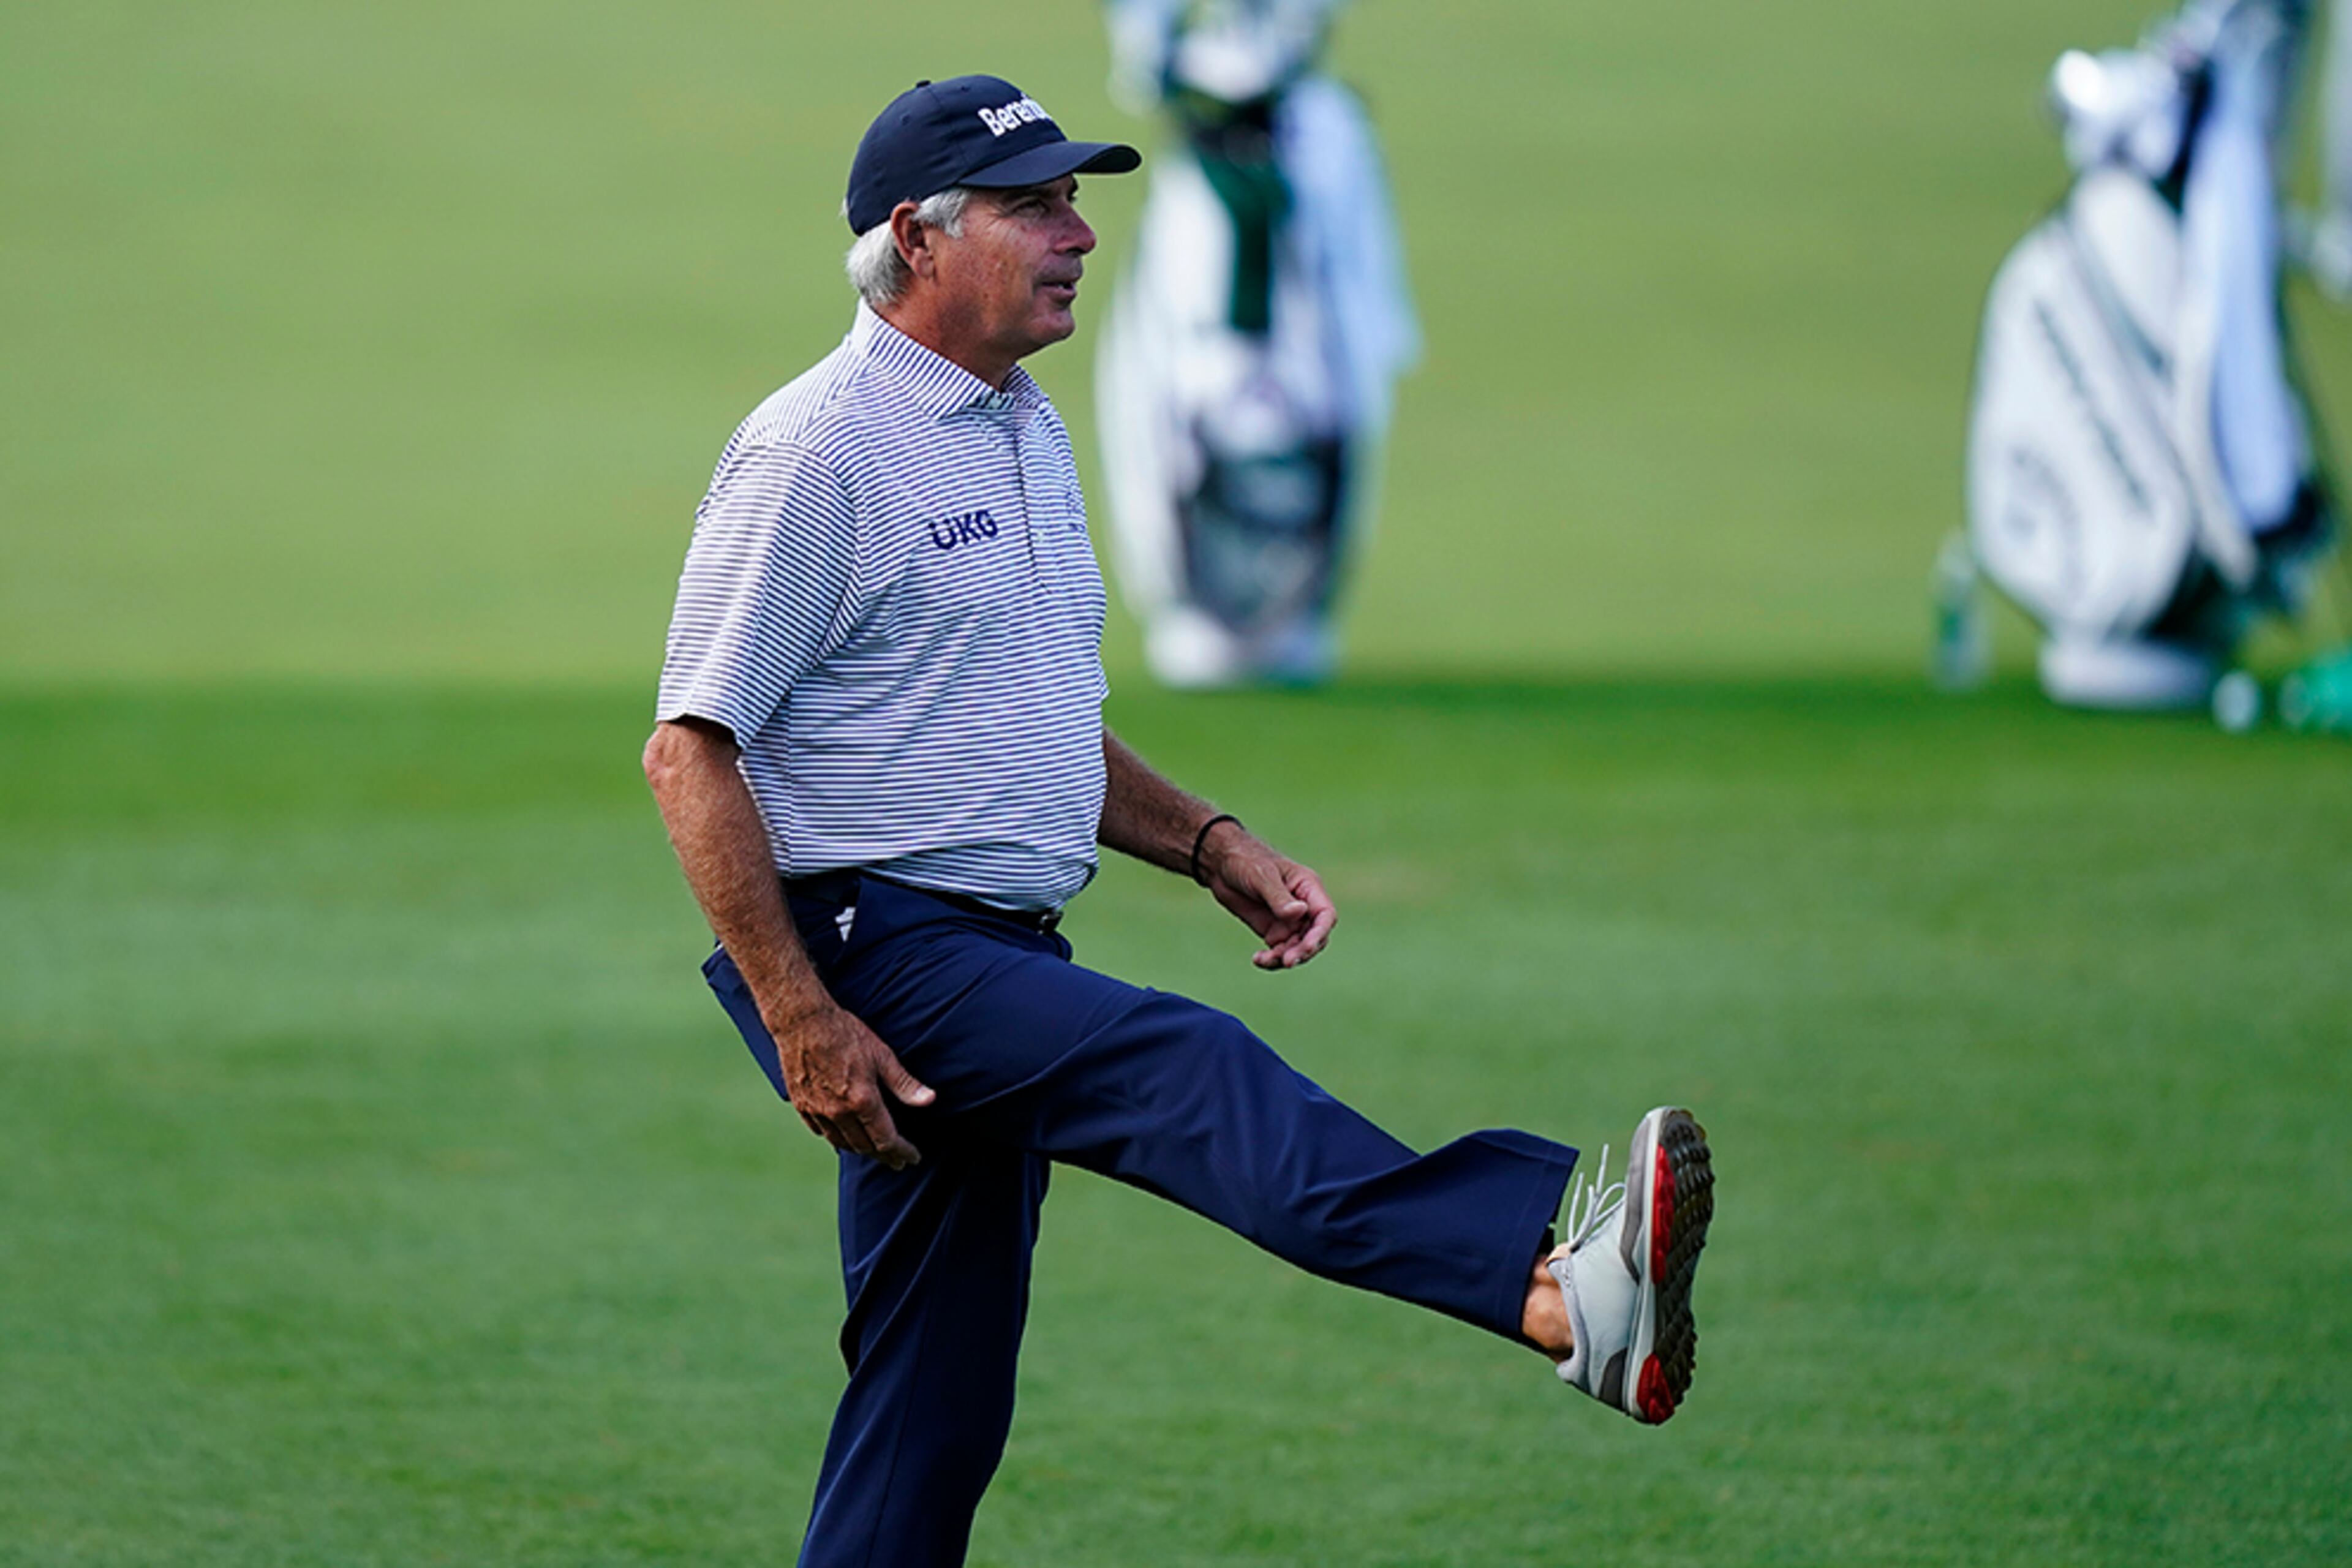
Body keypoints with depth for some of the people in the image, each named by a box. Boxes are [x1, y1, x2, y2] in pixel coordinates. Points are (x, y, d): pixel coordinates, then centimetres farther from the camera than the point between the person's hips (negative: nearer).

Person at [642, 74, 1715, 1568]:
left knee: (938, 1409, 10)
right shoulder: (819, 447, -11)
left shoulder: (1030, 432, 18)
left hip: (998, 959, 10)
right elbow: (693, 751, -15)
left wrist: (1211, 846, 11)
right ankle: (1550, 1281, -50)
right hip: (869, 951, -10)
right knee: (1182, 1064, -30)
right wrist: (800, 1021, -21)